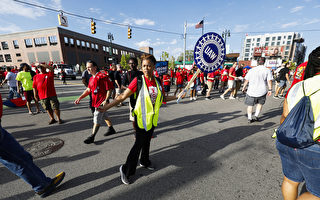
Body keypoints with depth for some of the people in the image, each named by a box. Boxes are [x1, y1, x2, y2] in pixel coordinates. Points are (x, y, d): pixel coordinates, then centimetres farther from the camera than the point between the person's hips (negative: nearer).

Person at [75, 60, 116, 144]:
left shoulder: (102, 76, -16)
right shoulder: (91, 78, 14)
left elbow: (109, 89, -18)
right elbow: (88, 90, 16)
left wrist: (106, 100, -23)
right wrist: (80, 98, 5)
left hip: (101, 102, -10)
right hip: (96, 102, 10)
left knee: (97, 119, -1)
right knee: (104, 116, 20)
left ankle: (92, 137, 12)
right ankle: (111, 129, 37)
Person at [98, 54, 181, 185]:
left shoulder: (157, 82, 0)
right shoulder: (138, 80, -15)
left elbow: (162, 98, 12)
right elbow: (123, 96, -15)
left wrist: (177, 97, 14)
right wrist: (106, 107, -21)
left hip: (153, 118, 5)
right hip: (141, 117, -5)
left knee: (147, 141, 21)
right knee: (138, 144, 3)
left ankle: (144, 161, 45)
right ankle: (126, 170, 24)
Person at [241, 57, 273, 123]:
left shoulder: (251, 70, 3)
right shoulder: (267, 70, -1)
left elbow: (246, 80, 6)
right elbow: (269, 81, -6)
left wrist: (244, 87, 16)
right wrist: (270, 89, 1)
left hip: (251, 90, 0)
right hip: (262, 91, 0)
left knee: (250, 105, 10)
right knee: (260, 103, 22)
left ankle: (249, 118, 9)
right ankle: (256, 116, 17)